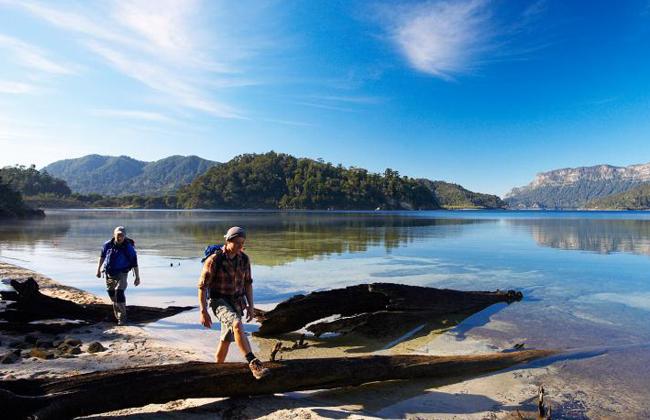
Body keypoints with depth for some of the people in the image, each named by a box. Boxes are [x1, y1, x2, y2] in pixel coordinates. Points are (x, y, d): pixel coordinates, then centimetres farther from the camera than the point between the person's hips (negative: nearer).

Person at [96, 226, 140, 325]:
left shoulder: (128, 247, -16)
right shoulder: (108, 244, -4)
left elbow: (134, 263, -12)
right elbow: (102, 256, 15)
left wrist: (137, 277, -11)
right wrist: (98, 269, 19)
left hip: (121, 273, -5)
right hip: (109, 274, 5)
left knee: (119, 293, -18)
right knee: (111, 293, 17)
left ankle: (122, 317, -9)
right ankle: (116, 313, 43)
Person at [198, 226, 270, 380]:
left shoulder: (244, 259, -2)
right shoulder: (214, 260, -17)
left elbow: (247, 282, 9)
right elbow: (202, 286, -12)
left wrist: (251, 305, 3)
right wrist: (203, 312, -14)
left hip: (237, 302, 5)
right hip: (219, 302, -5)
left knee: (226, 339, 13)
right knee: (237, 325, -31)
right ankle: (254, 364, -34)